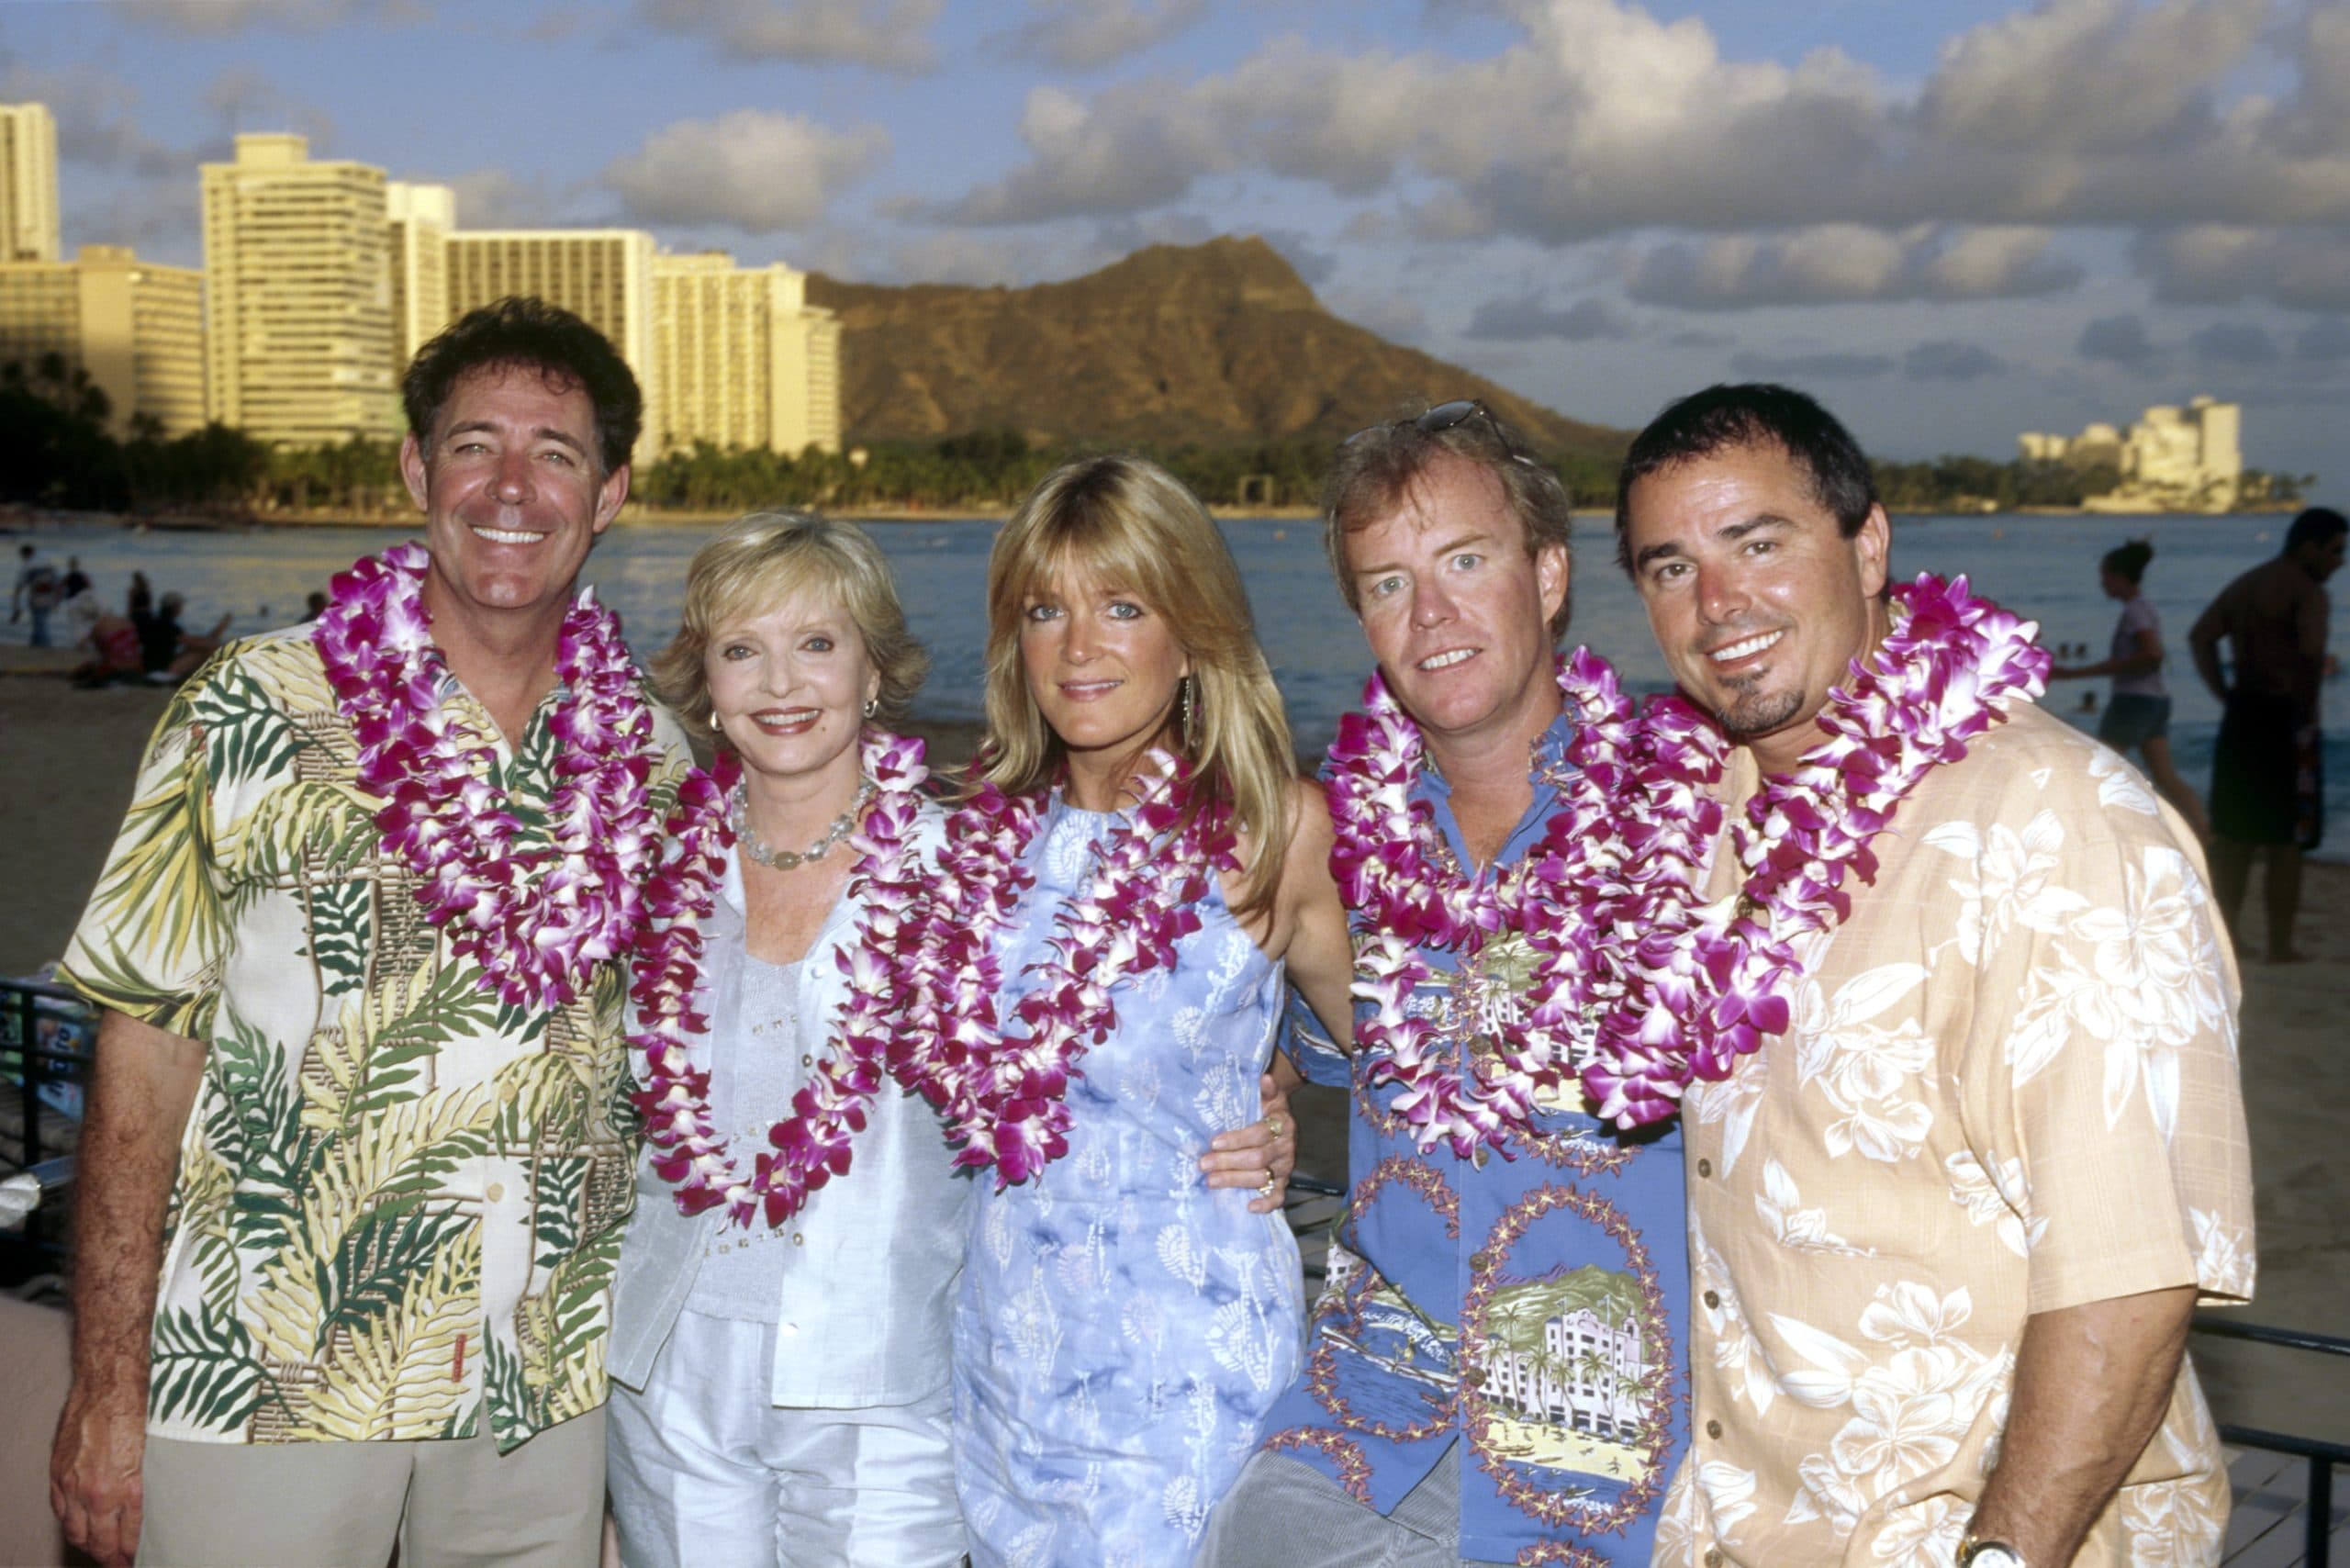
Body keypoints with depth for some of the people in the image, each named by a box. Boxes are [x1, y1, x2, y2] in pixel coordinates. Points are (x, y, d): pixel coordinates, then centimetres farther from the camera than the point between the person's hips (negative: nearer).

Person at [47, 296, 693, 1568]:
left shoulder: (651, 758, 3)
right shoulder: (251, 715, -6)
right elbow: (146, 1048, -6)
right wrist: (106, 1392, -9)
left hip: (547, 1399, 3)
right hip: (260, 1386, -3)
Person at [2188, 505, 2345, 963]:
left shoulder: (2245, 584, 14)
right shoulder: (2307, 592, -12)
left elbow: (2201, 636, 14)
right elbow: (2312, 650, -28)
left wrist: (2225, 695, 10)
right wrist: (2308, 706, -15)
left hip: (2241, 715, 8)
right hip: (2285, 719, -8)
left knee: (2235, 832, 14)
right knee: (2286, 839, 0)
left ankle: (2226, 930, 18)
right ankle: (2280, 944, 4)